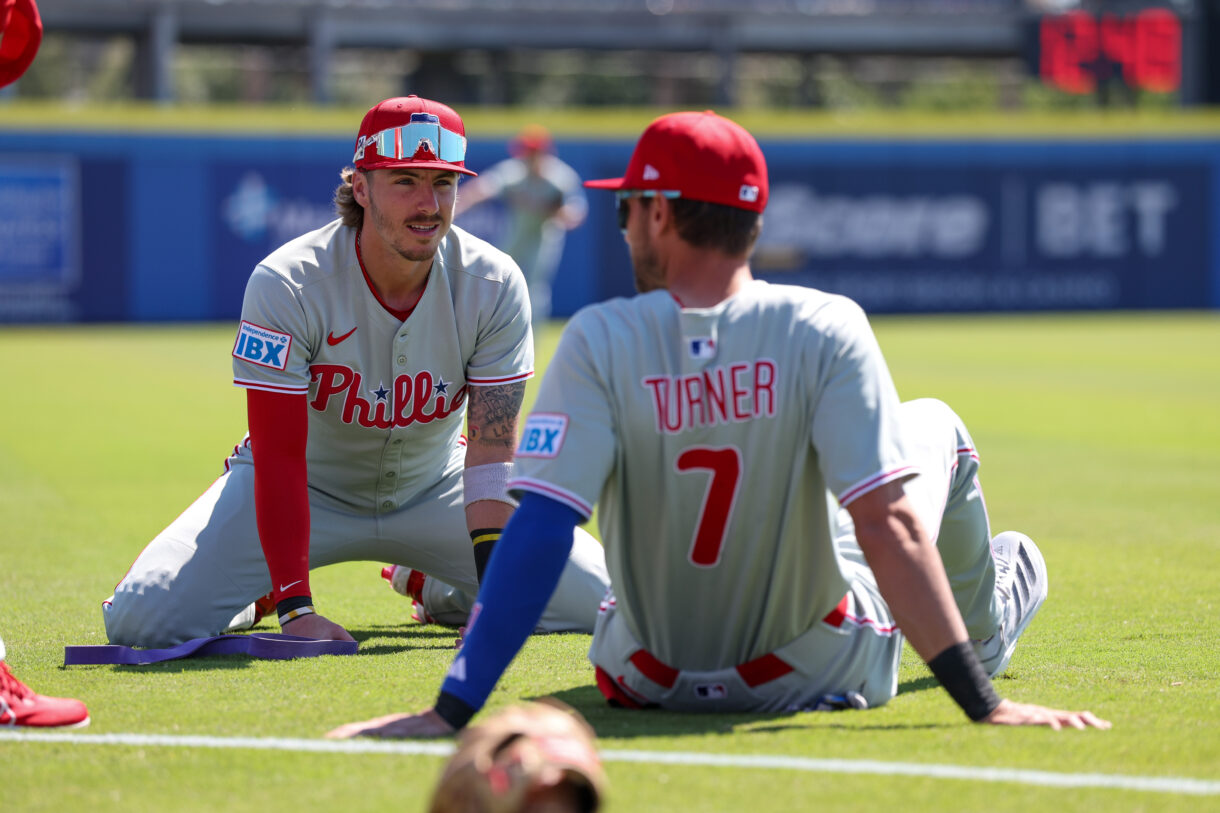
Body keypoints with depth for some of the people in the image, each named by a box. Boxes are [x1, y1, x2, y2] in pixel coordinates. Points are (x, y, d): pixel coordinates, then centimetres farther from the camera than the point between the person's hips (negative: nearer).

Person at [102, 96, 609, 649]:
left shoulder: (494, 285, -19)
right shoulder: (286, 284, -27)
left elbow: (493, 448, -18)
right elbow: (279, 457, -27)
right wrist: (296, 611, -35)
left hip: (434, 489, 3)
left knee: (600, 600, -8)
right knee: (140, 619, -23)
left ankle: (430, 587, 21)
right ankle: (262, 597, 14)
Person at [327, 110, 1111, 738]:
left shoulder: (600, 340, -18)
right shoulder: (826, 329, -20)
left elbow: (538, 532, -26)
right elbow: (888, 525, -27)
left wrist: (451, 712, -29)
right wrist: (983, 707, -27)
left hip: (652, 681, 1)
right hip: (818, 675, -1)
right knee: (934, 424, 20)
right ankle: (984, 621, 44)